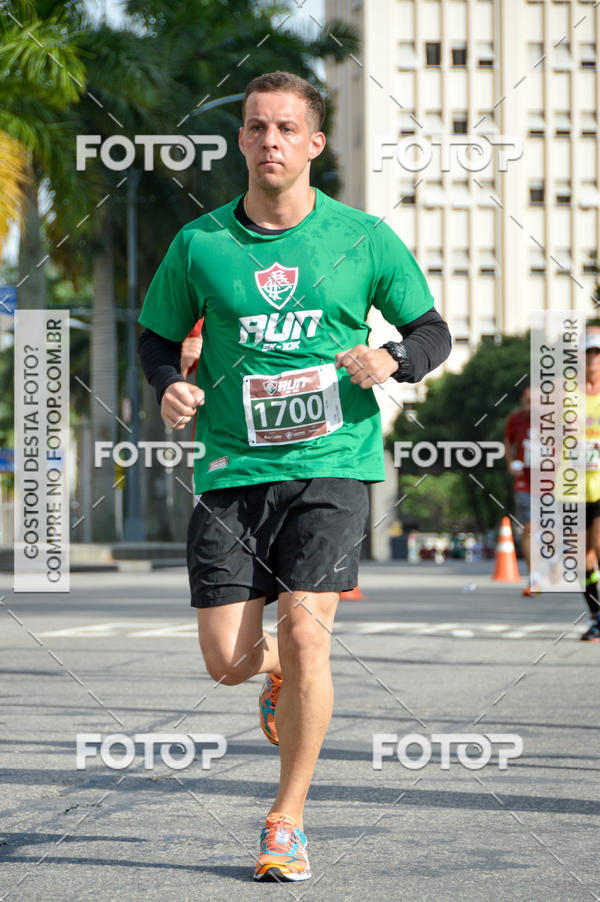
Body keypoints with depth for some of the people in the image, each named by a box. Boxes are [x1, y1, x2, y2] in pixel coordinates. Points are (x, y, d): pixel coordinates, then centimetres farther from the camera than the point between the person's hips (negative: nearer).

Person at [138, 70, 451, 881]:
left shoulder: (365, 239, 2)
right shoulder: (199, 244, 3)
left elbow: (433, 331, 10)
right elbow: (157, 336, 16)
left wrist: (394, 358, -12)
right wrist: (169, 387, -6)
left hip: (333, 461, -1)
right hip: (233, 470, 2)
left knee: (305, 635, -14)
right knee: (227, 659, -4)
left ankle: (288, 822, 3)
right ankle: (280, 674, 36)